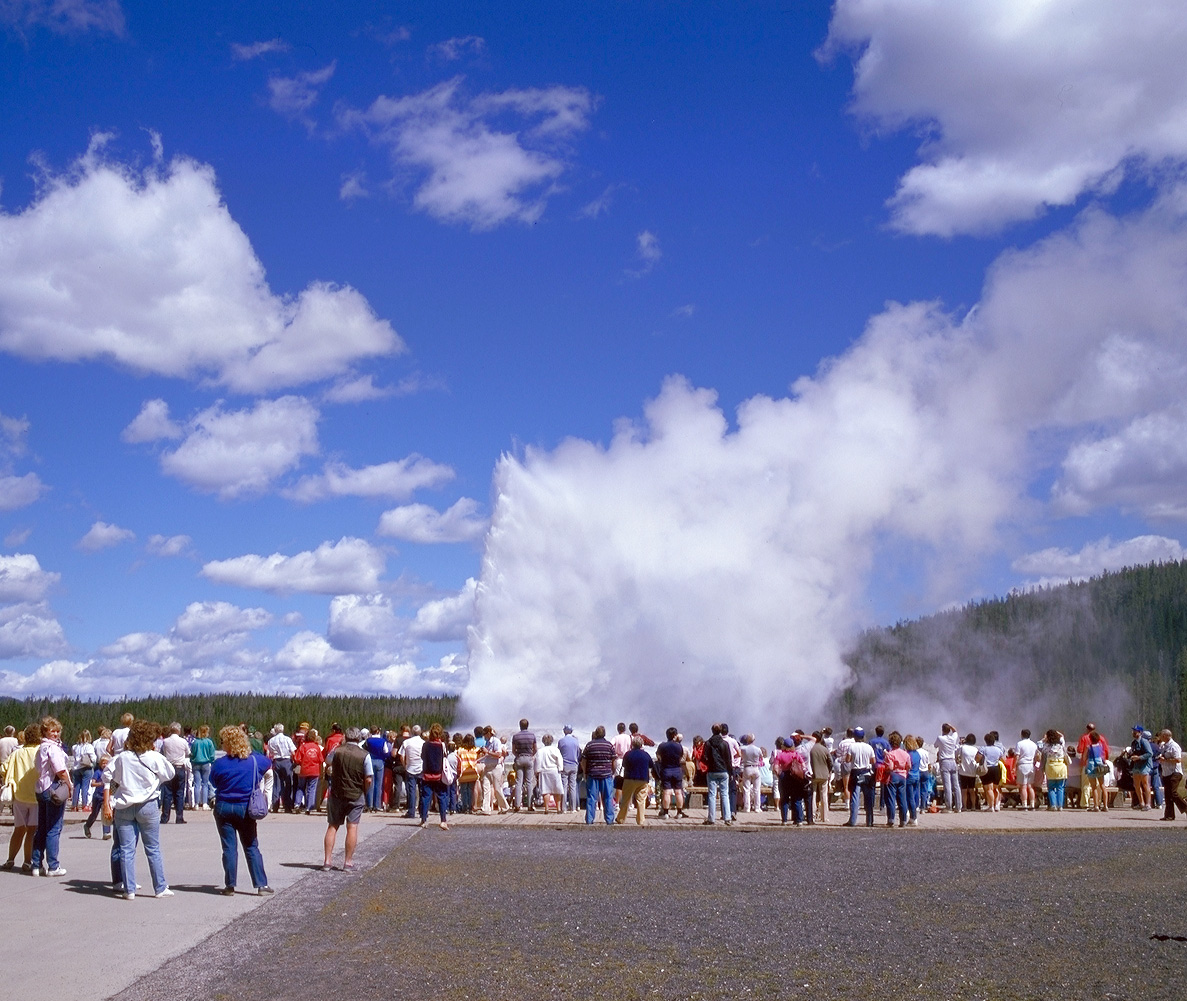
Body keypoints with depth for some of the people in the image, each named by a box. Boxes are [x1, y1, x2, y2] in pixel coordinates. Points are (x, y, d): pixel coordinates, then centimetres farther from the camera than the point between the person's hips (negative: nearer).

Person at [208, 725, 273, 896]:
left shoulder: (219, 764, -12)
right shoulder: (254, 760, -5)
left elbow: (213, 782, 4)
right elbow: (268, 762, 17)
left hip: (224, 808, -2)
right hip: (245, 809, 2)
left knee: (229, 848, 5)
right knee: (251, 847, 8)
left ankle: (230, 886, 7)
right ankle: (261, 884, 5)